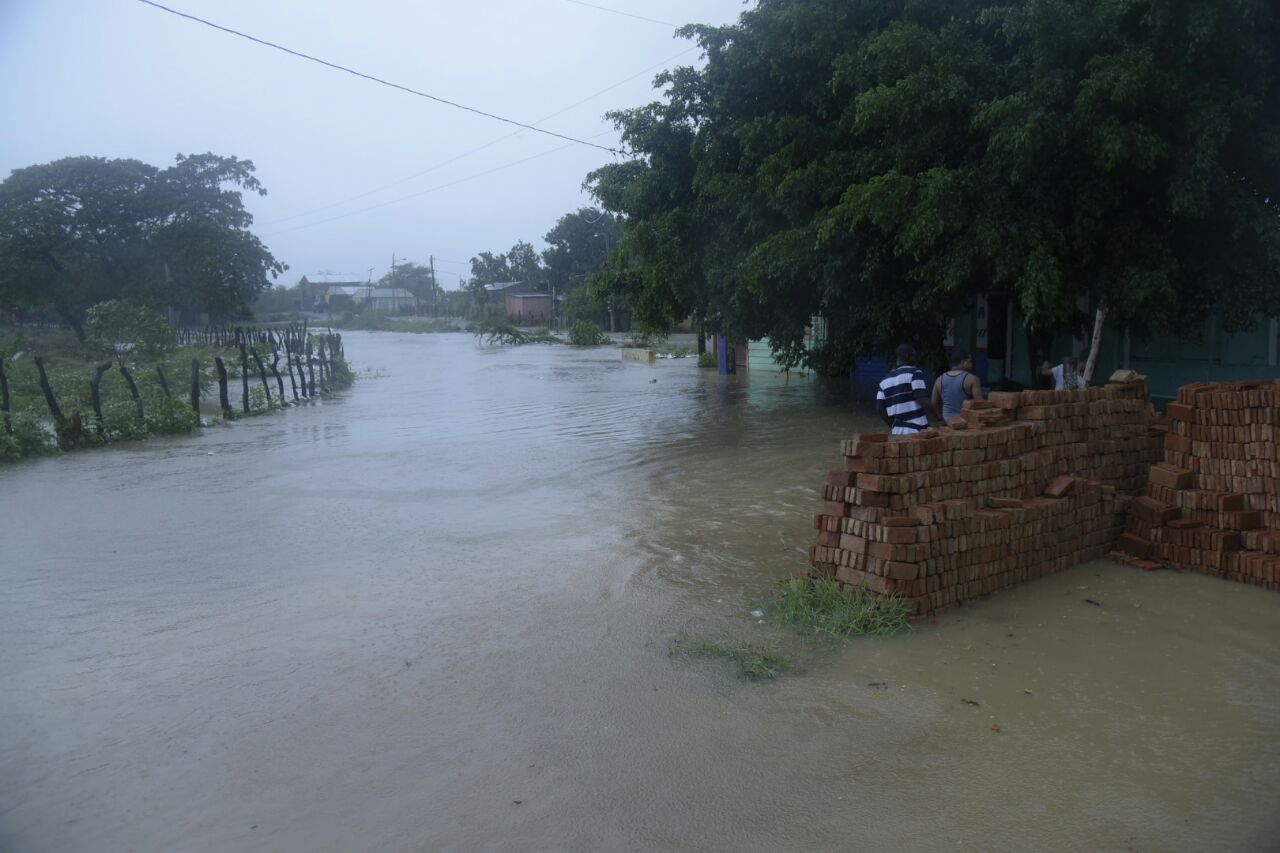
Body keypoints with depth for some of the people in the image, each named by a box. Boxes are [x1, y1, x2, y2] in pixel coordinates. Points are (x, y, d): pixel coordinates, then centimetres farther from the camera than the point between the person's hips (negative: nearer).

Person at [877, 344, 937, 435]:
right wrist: (937, 415, -1)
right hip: (916, 430, -6)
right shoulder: (914, 373, -6)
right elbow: (923, 400, -14)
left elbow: (881, 408, 9)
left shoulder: (885, 381, 11)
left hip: (897, 432, 6)